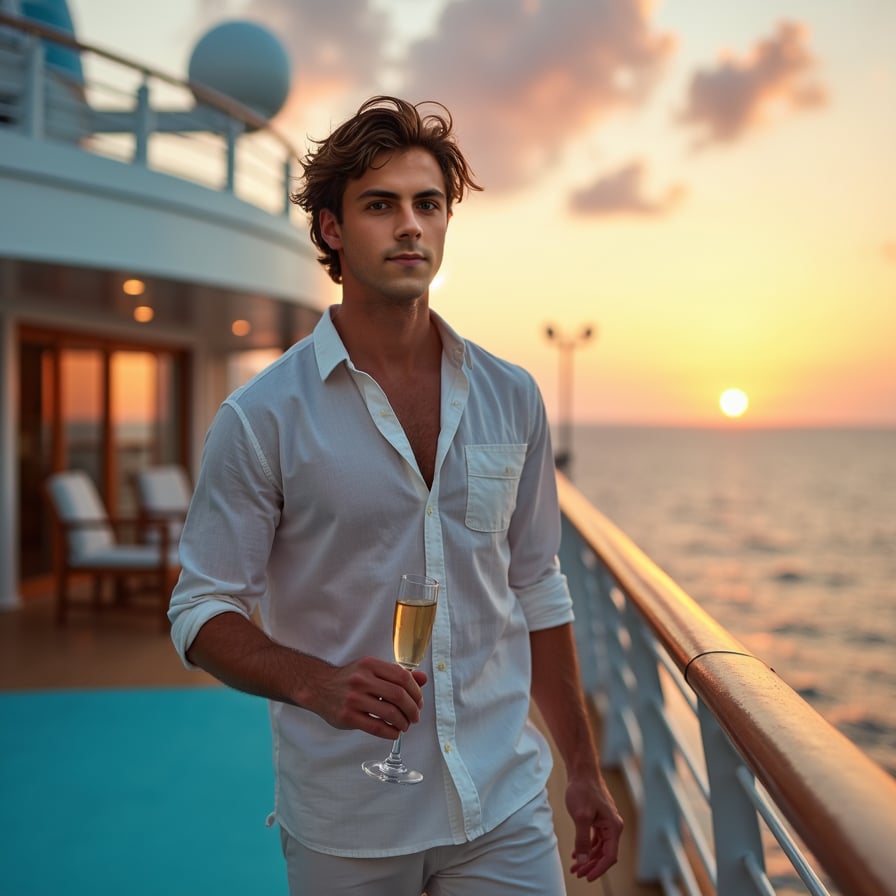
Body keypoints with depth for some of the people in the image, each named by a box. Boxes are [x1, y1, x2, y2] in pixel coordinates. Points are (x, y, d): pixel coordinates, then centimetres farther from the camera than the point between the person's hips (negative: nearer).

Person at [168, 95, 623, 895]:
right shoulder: (262, 417, -8)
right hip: (345, 825, -2)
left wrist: (583, 769, 11)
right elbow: (201, 614, -6)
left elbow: (536, 590, 10)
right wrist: (316, 683, -25)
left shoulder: (511, 399, 3)